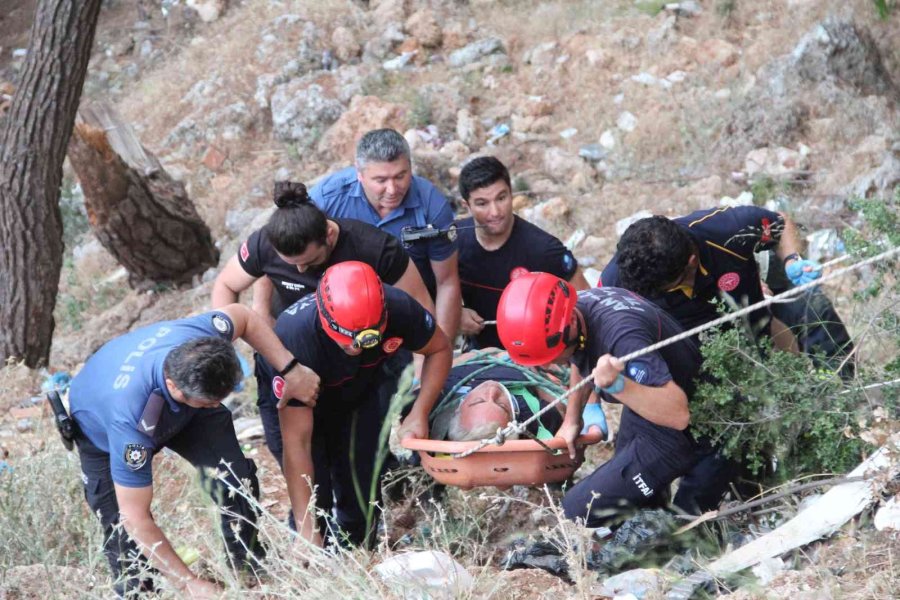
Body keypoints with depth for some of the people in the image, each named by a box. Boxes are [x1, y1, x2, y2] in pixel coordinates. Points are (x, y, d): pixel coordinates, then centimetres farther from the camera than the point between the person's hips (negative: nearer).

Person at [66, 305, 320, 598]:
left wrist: (291, 370, -23)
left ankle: (249, 566, 8)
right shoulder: (130, 418, -49)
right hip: (102, 428, -3)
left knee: (236, 475, -14)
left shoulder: (201, 336, -39)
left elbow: (242, 316, -12)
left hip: (179, 409, 4)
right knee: (123, 531, -14)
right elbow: (136, 518, -39)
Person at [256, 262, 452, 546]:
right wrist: (307, 532, -40)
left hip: (358, 392, 3)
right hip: (291, 400, -3)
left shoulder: (398, 309, -34)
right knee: (314, 494, -15)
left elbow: (439, 349, -10)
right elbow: (296, 442, -39)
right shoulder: (294, 337, -42)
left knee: (363, 489, -2)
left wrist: (419, 413, -25)